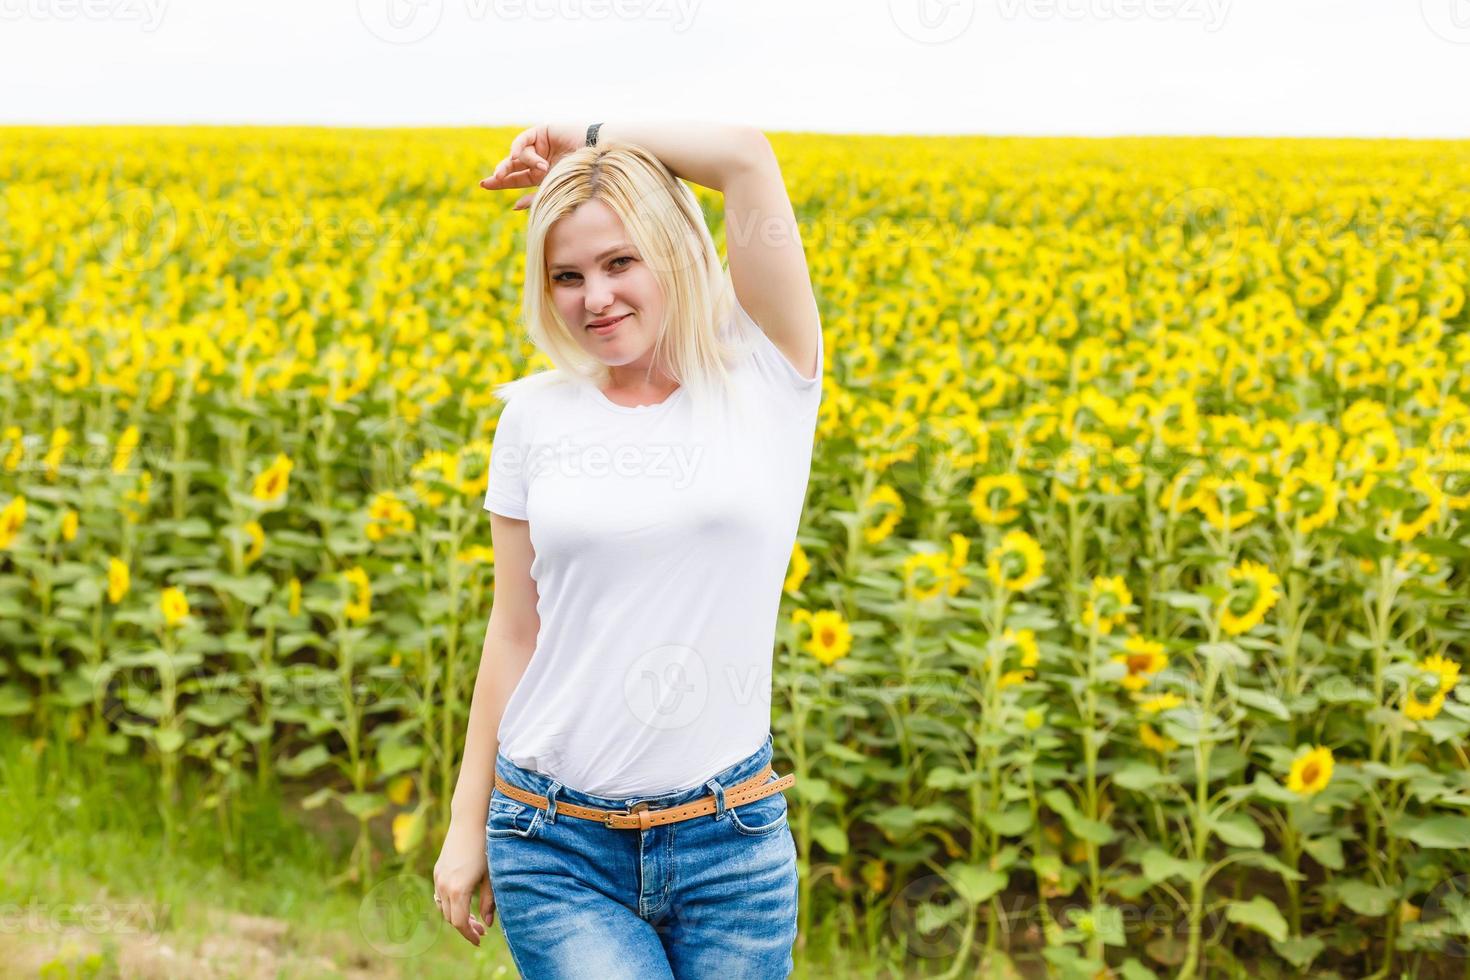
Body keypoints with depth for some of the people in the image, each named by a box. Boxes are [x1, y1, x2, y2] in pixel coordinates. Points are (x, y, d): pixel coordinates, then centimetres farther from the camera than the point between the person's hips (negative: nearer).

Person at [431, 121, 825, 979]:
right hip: (556, 842, 1)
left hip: (727, 841, -1)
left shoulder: (768, 380, -4)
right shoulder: (536, 416, 4)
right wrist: (466, 827, 10)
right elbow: (515, 632, 8)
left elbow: (747, 156, -15)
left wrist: (586, 138, -1)